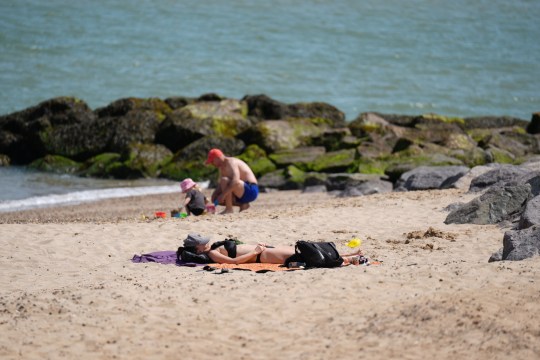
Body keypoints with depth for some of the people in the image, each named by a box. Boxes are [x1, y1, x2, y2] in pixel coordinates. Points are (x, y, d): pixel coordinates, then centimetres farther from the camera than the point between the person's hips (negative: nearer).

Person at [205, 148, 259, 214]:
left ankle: (229, 209, -24)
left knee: (224, 180, -29)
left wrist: (223, 194, -34)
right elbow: (220, 184, 17)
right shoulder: (222, 167, 13)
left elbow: (235, 181, -33)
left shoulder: (231, 162, -17)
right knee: (215, 198, 8)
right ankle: (243, 205, 4)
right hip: (243, 192, 10)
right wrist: (215, 194, -3)